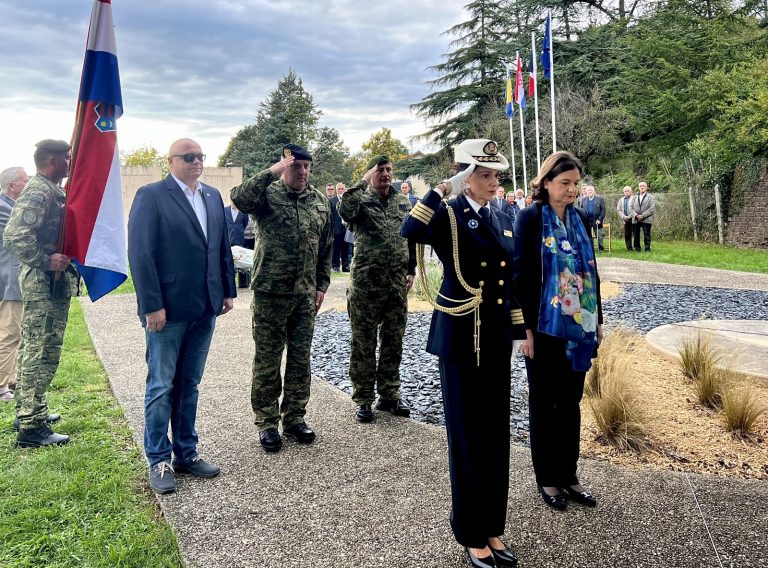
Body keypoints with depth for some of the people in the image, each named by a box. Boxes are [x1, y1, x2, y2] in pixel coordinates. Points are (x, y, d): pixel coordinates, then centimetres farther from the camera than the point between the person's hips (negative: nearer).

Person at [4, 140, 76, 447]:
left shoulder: (51, 190, 15)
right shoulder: (37, 192, -15)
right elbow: (14, 237, -25)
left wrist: (56, 259, 10)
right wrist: (47, 261, -22)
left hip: (49, 283, 10)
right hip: (45, 283, -10)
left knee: (32, 350, 17)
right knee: (42, 354, -6)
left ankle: (29, 412, 30)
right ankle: (31, 428, 1)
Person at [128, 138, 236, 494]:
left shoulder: (213, 196, 11)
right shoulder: (151, 195, -7)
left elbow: (223, 247, 14)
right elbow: (140, 253, -12)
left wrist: (228, 290, 9)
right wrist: (152, 305, -16)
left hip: (204, 308, 6)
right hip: (166, 309, -5)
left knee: (189, 385, 14)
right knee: (161, 386, 5)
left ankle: (186, 453, 26)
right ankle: (158, 461, 19)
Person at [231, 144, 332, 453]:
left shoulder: (320, 202, 8)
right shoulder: (268, 194, -6)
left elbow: (326, 248, 13)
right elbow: (239, 197, -29)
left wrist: (322, 285, 9)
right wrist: (272, 171, -25)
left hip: (305, 295, 4)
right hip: (270, 292, -4)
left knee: (300, 359, 12)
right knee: (267, 360, 5)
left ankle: (295, 418, 26)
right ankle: (266, 422, 19)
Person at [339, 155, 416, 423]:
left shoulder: (403, 201, 11)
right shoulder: (360, 199, -3)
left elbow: (412, 237, 16)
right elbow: (344, 211, -28)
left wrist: (411, 270, 11)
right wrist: (363, 182, -19)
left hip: (397, 283, 4)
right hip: (366, 282, -4)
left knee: (393, 342, 11)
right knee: (364, 344, 3)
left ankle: (389, 395, 25)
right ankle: (363, 400, 15)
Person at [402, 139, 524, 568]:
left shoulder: (503, 220, 12)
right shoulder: (449, 215, -7)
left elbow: (511, 280, 15)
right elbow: (411, 231, -30)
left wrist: (522, 328, 15)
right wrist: (440, 190, -21)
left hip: (497, 338, 7)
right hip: (461, 338, -6)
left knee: (497, 433, 13)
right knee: (467, 434, 4)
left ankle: (493, 527, 30)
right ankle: (471, 533, 22)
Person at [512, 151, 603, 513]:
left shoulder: (580, 219, 9)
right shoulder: (530, 218, -8)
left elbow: (591, 270, 13)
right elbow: (521, 274, -11)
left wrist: (597, 319, 12)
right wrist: (526, 327, -15)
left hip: (578, 326, 6)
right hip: (545, 326, -5)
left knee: (571, 402, 14)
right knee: (543, 403, 8)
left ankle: (568, 475, 27)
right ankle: (547, 479, 21)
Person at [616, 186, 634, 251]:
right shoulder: (621, 200, 12)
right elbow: (618, 210, 8)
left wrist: (629, 217, -13)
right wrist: (624, 217, -4)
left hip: (633, 219, -5)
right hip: (625, 220, 5)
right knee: (627, 234, 5)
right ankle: (629, 248, 12)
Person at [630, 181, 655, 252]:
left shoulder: (651, 197, 6)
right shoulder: (634, 197, 18)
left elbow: (652, 209, -4)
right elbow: (632, 208, 8)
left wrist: (643, 215, -14)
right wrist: (636, 215, -10)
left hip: (646, 220, -3)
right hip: (635, 220, 3)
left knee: (646, 234, -3)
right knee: (635, 235, 4)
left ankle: (647, 248, 3)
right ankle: (637, 248, 13)